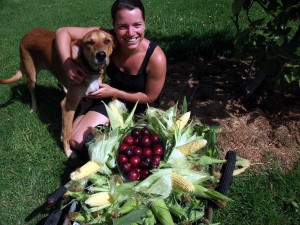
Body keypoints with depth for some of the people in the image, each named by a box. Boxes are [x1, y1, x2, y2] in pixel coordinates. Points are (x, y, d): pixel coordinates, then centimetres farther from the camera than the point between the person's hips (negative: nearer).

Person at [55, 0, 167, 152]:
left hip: (141, 107, -3)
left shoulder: (156, 58, -32)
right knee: (76, 141, 1)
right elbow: (62, 32, -14)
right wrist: (68, 64, -29)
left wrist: (113, 91, -20)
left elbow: (150, 97, -16)